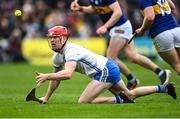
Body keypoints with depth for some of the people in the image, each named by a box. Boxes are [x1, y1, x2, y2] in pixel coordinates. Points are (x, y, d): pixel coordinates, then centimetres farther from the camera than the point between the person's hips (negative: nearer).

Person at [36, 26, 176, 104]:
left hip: (106, 71, -10)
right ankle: (163, 88, 30)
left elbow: (67, 74, -40)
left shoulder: (71, 51, -22)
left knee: (83, 102, -17)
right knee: (130, 94, 24)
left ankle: (119, 100, -13)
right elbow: (57, 78, 19)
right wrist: (46, 98, 16)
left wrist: (46, 76, -39)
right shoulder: (58, 56, 8)